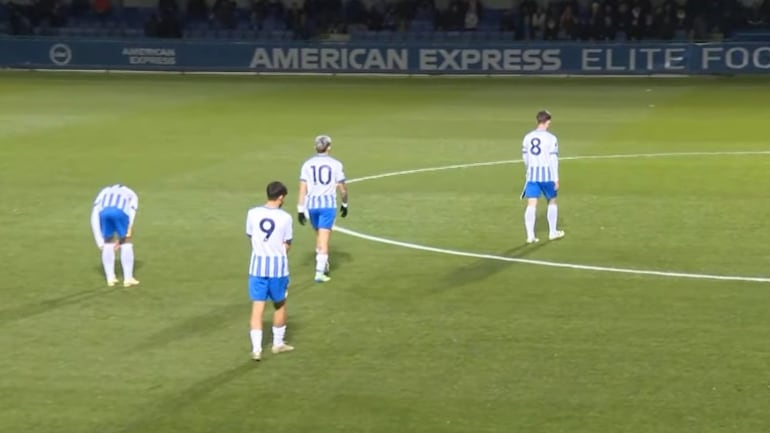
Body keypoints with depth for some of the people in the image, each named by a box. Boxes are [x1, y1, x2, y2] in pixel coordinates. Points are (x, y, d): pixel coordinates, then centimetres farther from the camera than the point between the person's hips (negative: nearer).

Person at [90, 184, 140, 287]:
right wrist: (120, 240, 27)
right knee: (126, 243, 16)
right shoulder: (132, 196, 38)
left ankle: (110, 278, 22)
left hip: (104, 212, 2)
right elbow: (130, 220, 26)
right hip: (120, 212, -2)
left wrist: (100, 242, 31)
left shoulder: (104, 193, 42)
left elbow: (94, 219, 32)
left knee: (108, 243, 22)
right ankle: (128, 278, 16)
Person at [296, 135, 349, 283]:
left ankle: (322, 265, 34)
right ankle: (320, 272, -9)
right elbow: (342, 188, 1)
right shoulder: (335, 165, -3)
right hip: (328, 204, -3)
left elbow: (303, 188, -3)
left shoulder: (307, 164, 1)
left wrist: (300, 209, 0)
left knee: (319, 234, 22)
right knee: (324, 238, -2)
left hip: (311, 203, 3)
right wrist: (345, 204, 17)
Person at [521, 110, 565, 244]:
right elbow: (553, 159, -11)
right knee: (552, 201, 16)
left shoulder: (527, 137, 5)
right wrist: (556, 179, -7)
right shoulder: (551, 138, -9)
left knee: (531, 205, 0)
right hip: (547, 175, -3)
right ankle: (552, 232, 24)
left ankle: (530, 235, -4)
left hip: (532, 174, 3)